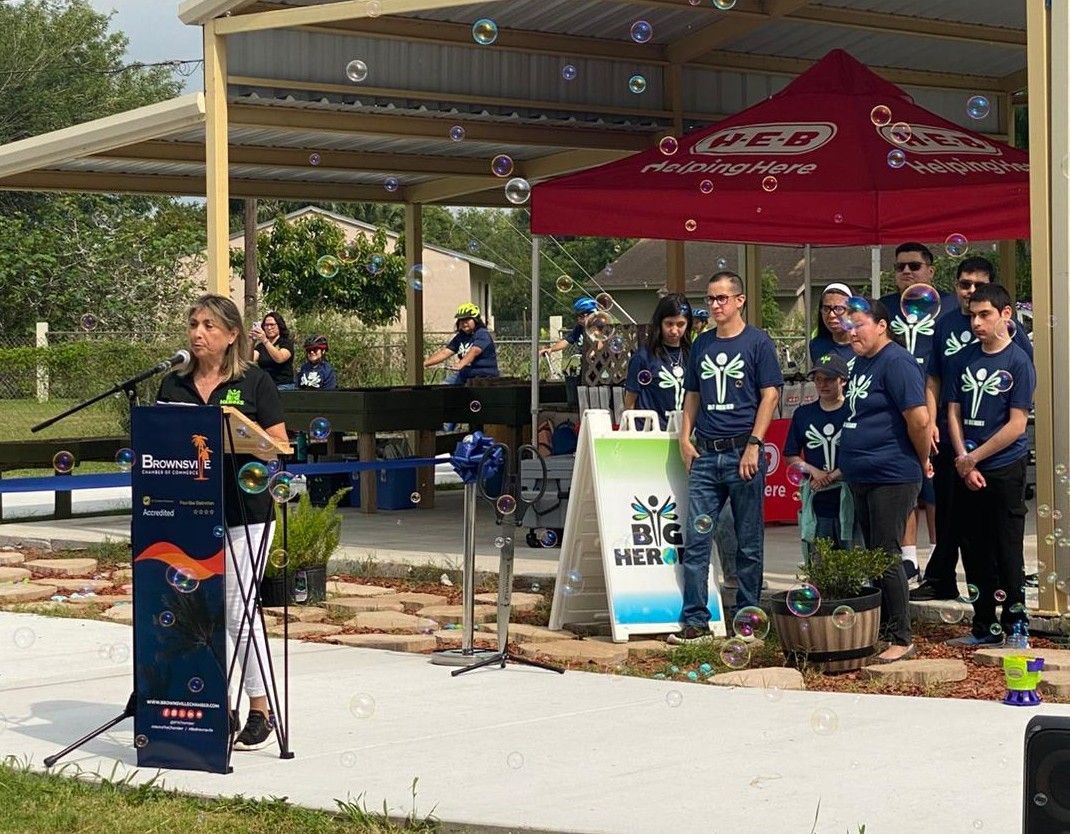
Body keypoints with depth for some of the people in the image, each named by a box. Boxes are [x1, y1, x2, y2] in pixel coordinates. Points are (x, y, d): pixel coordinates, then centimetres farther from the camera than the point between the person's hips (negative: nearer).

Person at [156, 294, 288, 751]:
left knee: (238, 610, -4)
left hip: (244, 511, -4)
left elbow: (279, 446, -2)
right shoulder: (173, 385, 12)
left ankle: (260, 710, 7)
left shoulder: (254, 382, 1)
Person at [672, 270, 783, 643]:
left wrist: (753, 444, -12)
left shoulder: (757, 342, 0)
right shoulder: (701, 345, 14)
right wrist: (685, 438, 7)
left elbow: (770, 395, -5)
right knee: (695, 539, -2)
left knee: (749, 542, 4)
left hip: (743, 451, -4)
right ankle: (695, 620, 0)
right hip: (705, 454, 4)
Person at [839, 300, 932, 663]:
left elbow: (918, 418, -21)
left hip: (891, 478, -10)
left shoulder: (895, 362, -15)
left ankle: (902, 639, -2)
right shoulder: (862, 363, 15)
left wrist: (922, 461, -9)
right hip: (860, 479, 10)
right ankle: (882, 630, 20)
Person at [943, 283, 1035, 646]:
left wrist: (974, 458, -10)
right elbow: (954, 414, 7)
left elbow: (1017, 425, -10)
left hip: (1005, 469, -5)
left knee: (1008, 553, -2)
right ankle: (984, 627, 19)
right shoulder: (961, 360, 7)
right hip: (966, 470, 5)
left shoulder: (1018, 361, -7)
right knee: (974, 552, 10)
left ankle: (1015, 626, 6)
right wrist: (963, 461, -6)